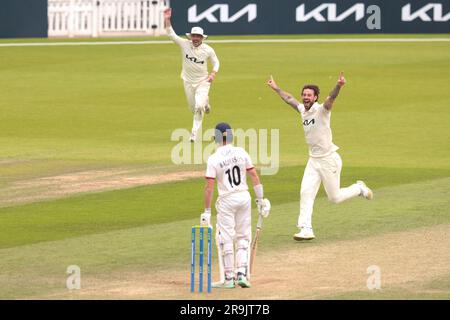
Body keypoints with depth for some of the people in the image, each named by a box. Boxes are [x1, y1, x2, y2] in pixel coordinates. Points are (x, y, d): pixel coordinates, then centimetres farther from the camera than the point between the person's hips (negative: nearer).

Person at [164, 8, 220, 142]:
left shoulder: (208, 50, -11)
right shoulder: (185, 44, -9)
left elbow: (216, 62, 4)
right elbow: (171, 34, -14)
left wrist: (213, 73, -14)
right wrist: (167, 20, -26)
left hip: (203, 82, -3)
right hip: (188, 82, 3)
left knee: (199, 107, -19)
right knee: (194, 109, 13)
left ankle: (194, 134, -9)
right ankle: (205, 103, 51)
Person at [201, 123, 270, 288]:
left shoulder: (213, 159, -10)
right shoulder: (241, 153, -1)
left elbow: (209, 187, -12)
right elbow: (254, 176, 0)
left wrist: (207, 211, -7)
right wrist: (261, 200, 7)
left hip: (226, 200, -3)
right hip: (244, 197, 3)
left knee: (225, 239, 5)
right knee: (243, 237, 13)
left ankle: (228, 279, 6)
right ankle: (242, 274, 6)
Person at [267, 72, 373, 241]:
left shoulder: (321, 110, -16)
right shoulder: (303, 110, 6)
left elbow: (331, 99, -37)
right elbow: (289, 99, 24)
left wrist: (338, 86, -57)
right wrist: (276, 88, 36)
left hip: (329, 160, -7)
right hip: (313, 161, 7)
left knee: (334, 197, 2)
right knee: (306, 193, -4)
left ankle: (359, 188, 29)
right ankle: (306, 229, -3)